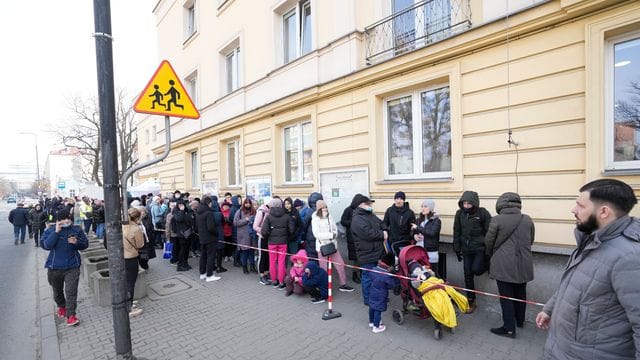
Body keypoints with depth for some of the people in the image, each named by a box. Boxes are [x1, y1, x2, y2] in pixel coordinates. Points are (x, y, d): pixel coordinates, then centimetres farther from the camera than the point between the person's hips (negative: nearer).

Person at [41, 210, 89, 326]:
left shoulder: (77, 230, -1)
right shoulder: (50, 230, -2)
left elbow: (85, 244, 5)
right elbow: (45, 245, -17)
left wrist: (77, 242, -16)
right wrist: (56, 232, -23)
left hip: (72, 267, -2)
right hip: (54, 267, 2)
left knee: (71, 291, -10)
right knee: (57, 291, 22)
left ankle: (70, 315, -6)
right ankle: (61, 306, 47)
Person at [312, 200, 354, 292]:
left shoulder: (329, 216, 5)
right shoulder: (315, 219, -10)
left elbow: (335, 229, 9)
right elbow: (316, 234, -17)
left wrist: (333, 235, -13)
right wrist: (331, 235, -19)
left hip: (332, 245, 5)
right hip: (322, 246, -5)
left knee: (340, 264, 8)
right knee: (324, 268, 4)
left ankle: (343, 284, 24)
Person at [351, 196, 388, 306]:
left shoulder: (371, 215, 13)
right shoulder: (357, 219, -20)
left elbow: (381, 223, 20)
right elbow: (368, 233, -30)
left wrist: (385, 231, -3)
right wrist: (382, 235, -17)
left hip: (377, 251, 10)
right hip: (367, 254, -10)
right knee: (368, 277, 2)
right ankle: (368, 299, 19)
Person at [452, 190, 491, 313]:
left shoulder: (483, 213, -10)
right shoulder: (459, 213, 0)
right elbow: (456, 232, 6)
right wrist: (457, 249, 6)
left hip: (480, 248, -3)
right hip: (466, 249, 4)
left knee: (476, 269, -15)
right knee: (468, 275, 8)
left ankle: (486, 265, 21)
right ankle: (471, 301, 24)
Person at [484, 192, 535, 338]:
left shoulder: (497, 220, -13)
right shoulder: (527, 219, 0)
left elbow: (489, 242, -3)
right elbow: (530, 241, 10)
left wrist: (491, 255, 17)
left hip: (504, 265, -5)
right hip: (523, 264, 5)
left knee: (506, 296, 4)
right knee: (520, 293, 20)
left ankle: (509, 328, 10)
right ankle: (520, 320, 38)